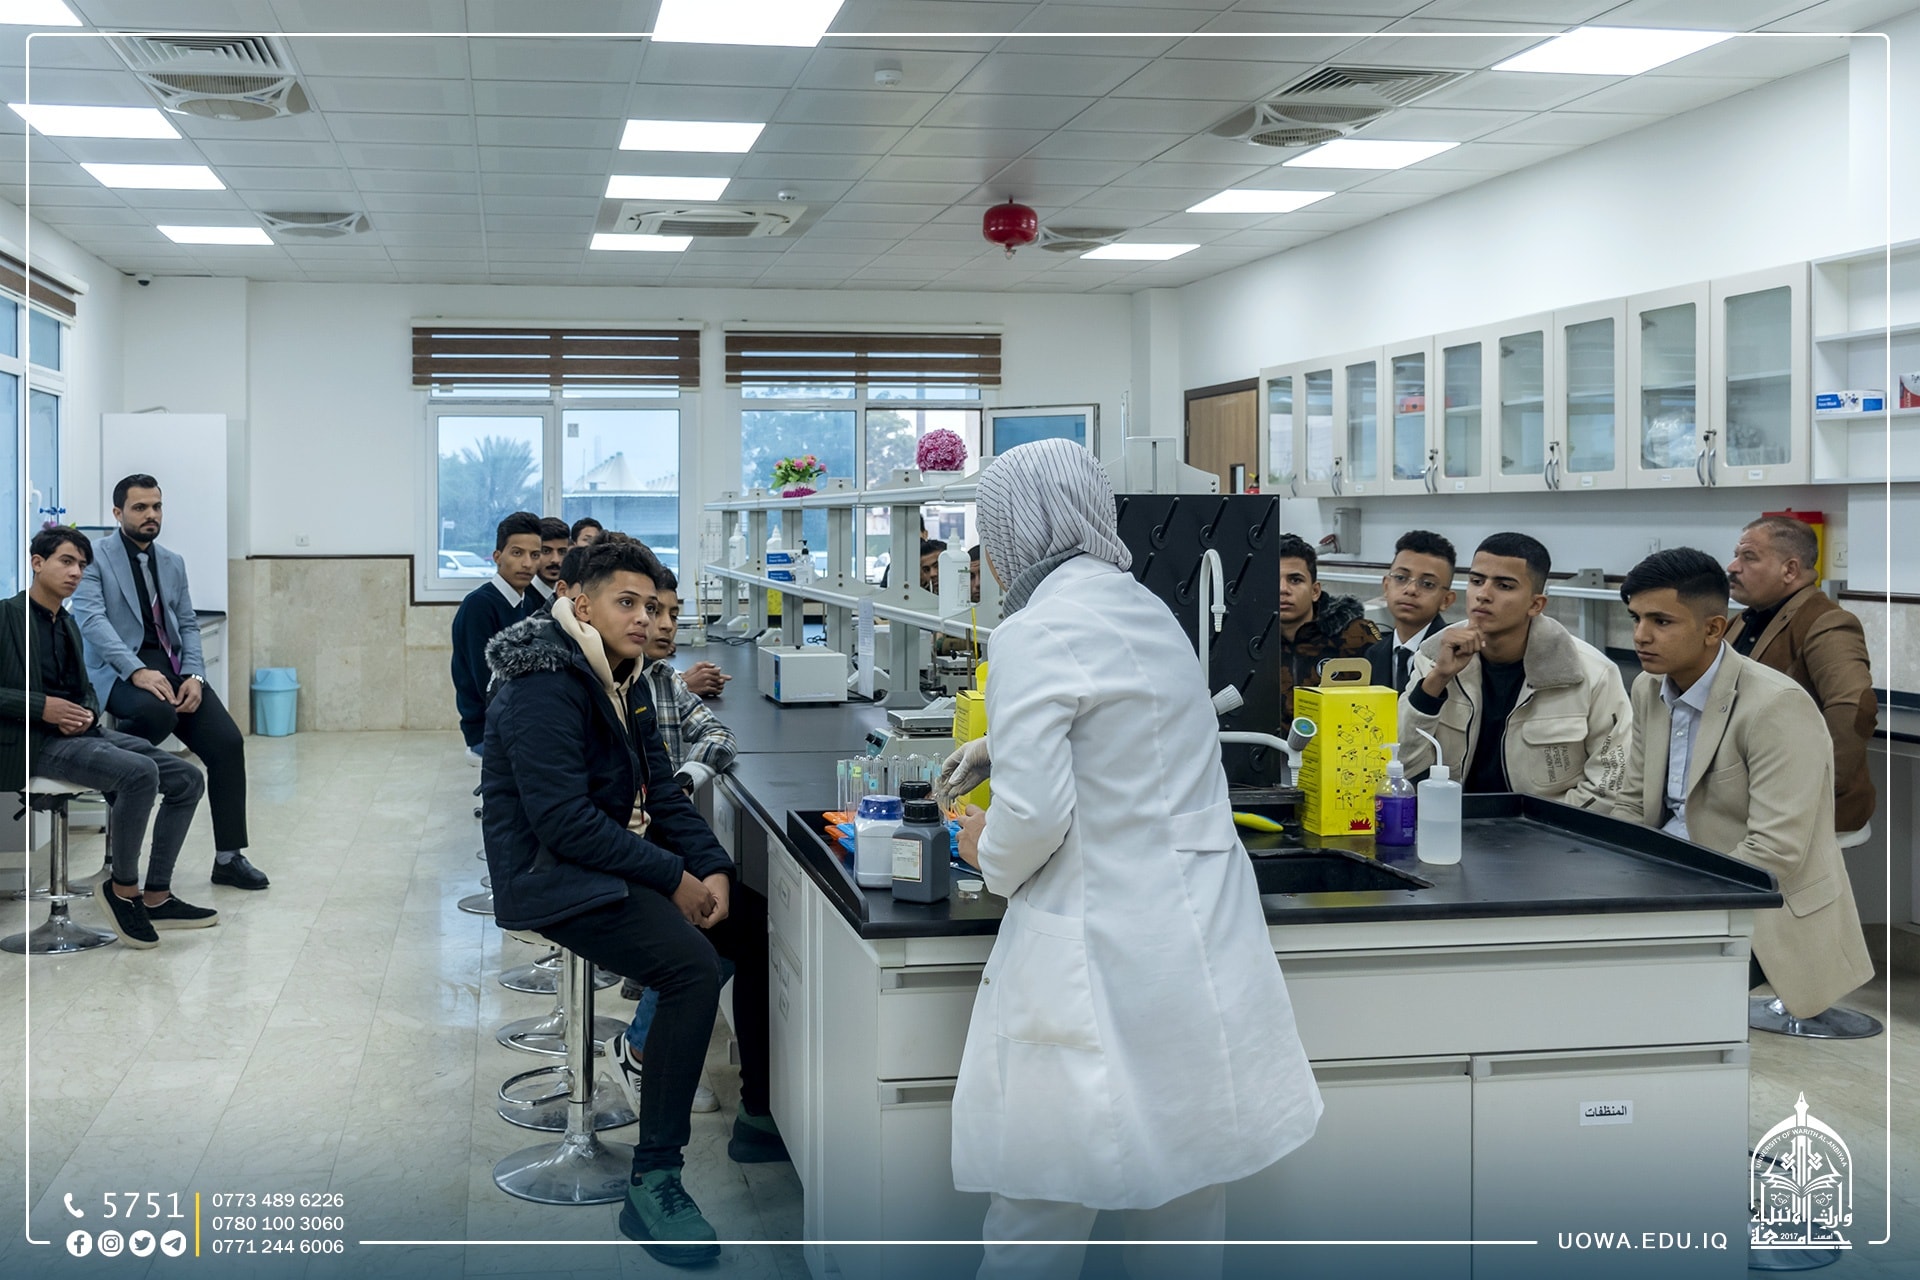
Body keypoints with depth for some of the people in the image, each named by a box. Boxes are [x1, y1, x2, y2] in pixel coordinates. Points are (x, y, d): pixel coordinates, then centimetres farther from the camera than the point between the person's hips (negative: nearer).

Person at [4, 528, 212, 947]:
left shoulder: (69, 624, 18)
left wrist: (88, 713, 0)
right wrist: (42, 707, -20)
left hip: (80, 733, 8)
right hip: (37, 741, -8)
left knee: (187, 779, -4)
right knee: (139, 772, -32)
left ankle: (156, 897, 0)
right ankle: (122, 885, -14)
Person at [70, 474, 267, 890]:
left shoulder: (173, 564, 19)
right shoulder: (96, 558, 0)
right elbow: (91, 619, -13)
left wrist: (194, 676, -4)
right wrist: (138, 671, -26)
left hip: (172, 667, 6)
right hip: (120, 670, -6)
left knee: (228, 742, -14)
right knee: (158, 714, -39)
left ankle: (229, 857, -7)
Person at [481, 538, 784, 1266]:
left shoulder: (625, 678, 11)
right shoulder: (546, 685, -20)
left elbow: (661, 792, 11)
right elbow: (563, 820, -26)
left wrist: (712, 868, -5)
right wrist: (673, 878, -21)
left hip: (620, 858, 10)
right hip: (552, 875, -10)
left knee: (759, 926, 4)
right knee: (692, 967, -29)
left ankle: (760, 1118, 19)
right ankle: (652, 1183, -22)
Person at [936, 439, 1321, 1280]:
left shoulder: (1033, 633, -14)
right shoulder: (1144, 608, 12)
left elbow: (1034, 812, -21)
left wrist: (989, 853, 0)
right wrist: (992, 748, 39)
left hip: (1105, 949, -8)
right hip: (1201, 929, 8)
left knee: (1039, 1195, 2)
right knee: (1185, 1170, 17)